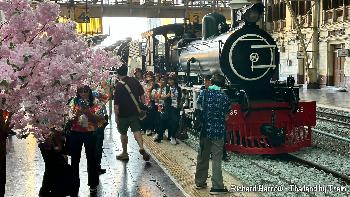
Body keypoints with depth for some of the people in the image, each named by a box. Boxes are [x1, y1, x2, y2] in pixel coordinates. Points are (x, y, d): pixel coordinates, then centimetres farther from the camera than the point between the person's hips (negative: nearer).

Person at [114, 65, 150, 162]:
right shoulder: (135, 81, 1)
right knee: (136, 130, 4)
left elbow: (116, 103, -13)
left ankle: (125, 153, 21)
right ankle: (141, 148, -19)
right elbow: (142, 95, 7)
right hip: (135, 112, 4)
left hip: (123, 113, -3)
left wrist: (116, 116, -8)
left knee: (123, 133, 11)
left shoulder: (119, 85, -13)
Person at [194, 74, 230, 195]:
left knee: (202, 157, 15)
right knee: (216, 160, 2)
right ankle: (217, 187, 4)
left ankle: (199, 182, 26)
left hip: (205, 130, 3)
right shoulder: (224, 97, -8)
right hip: (218, 131, -3)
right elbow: (225, 114, 0)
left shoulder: (204, 93, -3)